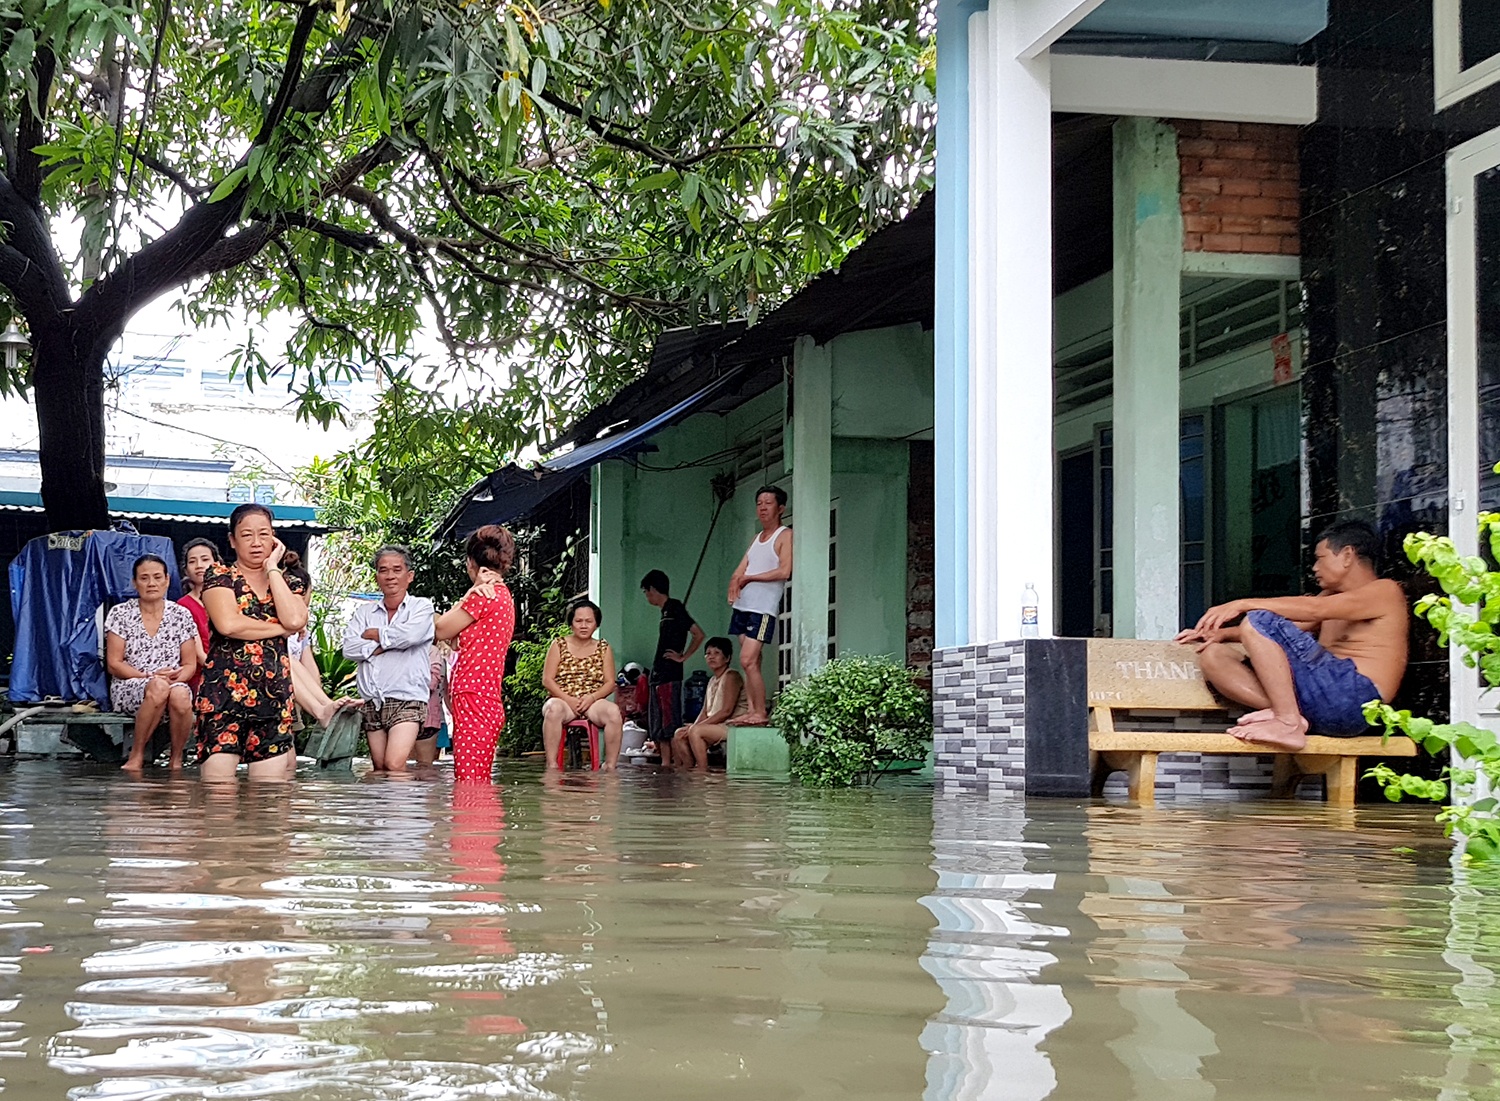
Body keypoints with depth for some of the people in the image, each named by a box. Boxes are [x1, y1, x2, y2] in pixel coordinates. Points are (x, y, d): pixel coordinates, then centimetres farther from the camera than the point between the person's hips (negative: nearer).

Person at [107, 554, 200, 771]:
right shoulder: (120, 614, 4)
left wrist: (177, 677, -15)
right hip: (127, 690, -2)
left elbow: (190, 664, 9)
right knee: (158, 687, -38)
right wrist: (150, 677, -14)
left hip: (174, 686, 2)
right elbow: (113, 664, 0)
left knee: (180, 695, -37)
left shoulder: (181, 615, 9)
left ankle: (177, 759, -18)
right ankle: (136, 756, -25)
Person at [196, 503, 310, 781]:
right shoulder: (218, 576, 7)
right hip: (225, 693, -3)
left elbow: (295, 620, -6)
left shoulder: (289, 584, 17)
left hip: (274, 695, 3)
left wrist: (272, 568, 2)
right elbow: (227, 624, -12)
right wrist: (280, 628, -1)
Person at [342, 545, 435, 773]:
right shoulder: (365, 612, 15)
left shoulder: (421, 607, 5)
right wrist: (389, 643, -7)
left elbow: (409, 635, -16)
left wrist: (372, 634, 0)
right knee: (379, 769, 7)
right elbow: (349, 649, 1)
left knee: (394, 765, -22)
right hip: (372, 703, 5)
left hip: (407, 700, -5)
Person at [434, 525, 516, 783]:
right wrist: (474, 594, 3)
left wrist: (471, 593, 2)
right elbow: (457, 640, 13)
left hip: (474, 702, -10)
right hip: (490, 704, 10)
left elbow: (441, 631, -2)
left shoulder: (484, 595, -10)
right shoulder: (503, 595, 20)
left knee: (468, 783, -12)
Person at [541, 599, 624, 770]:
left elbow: (610, 683, 7)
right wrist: (569, 700, -14)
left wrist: (592, 697, -13)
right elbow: (547, 680, 1)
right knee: (554, 709, -39)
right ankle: (551, 765, -36)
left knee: (614, 712, -33)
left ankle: (610, 765, -26)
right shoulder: (558, 645, 9)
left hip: (593, 702, 1)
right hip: (563, 700, -1)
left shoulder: (603, 648, 13)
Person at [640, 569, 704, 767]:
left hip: (669, 676, -10)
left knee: (670, 725, -13)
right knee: (657, 728, 8)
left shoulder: (675, 608, -8)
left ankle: (685, 765, -15)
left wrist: (683, 657, -12)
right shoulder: (666, 611, 19)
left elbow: (698, 634, -15)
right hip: (659, 676, 10)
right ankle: (666, 765, 9)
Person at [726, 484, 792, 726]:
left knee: (748, 661, -15)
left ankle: (761, 713, -10)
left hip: (763, 608, -8)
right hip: (743, 605, 8)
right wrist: (735, 584, -6)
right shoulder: (757, 538, 20)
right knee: (752, 662, 7)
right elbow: (740, 571, 17)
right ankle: (751, 711, 8)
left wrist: (748, 578, -10)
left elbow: (784, 571, -17)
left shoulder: (785, 536, -4)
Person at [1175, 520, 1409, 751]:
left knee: (1258, 621, -20)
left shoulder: (1385, 591, 1)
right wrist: (1224, 633, 12)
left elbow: (1314, 609, -14)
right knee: (1212, 656, 0)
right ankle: (1285, 710, -22)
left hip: (1352, 698, -9)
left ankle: (1289, 723, -27)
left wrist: (1243, 605, -17)